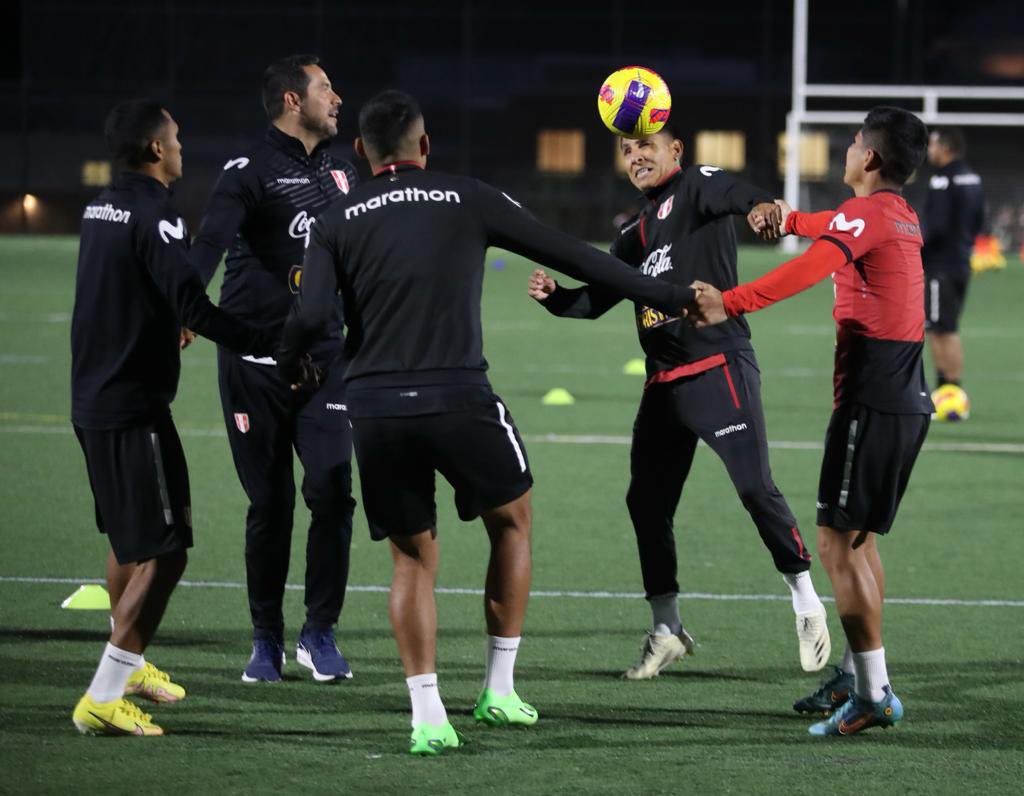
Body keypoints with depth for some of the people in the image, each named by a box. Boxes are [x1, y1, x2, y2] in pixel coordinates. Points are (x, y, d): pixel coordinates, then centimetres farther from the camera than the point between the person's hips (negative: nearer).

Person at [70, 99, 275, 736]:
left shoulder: (101, 209, 12)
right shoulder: (155, 215, -16)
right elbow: (193, 307, -23)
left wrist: (169, 324, 40)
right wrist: (274, 347, -19)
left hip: (91, 401, 10)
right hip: (135, 408, -10)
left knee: (128, 538, 25)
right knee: (164, 552, -7)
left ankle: (130, 666, 40)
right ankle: (104, 698, -12)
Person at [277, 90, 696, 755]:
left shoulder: (338, 222, 9)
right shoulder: (469, 201, 6)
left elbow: (312, 316, -4)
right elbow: (572, 256, 8)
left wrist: (289, 365, 18)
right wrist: (664, 296, 15)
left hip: (376, 408, 2)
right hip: (459, 400, -2)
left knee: (413, 557, 14)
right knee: (512, 521, 22)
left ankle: (428, 715, 2)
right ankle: (500, 690, 21)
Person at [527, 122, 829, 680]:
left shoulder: (696, 186, -3)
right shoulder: (635, 233, 20)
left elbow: (735, 193, -27)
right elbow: (597, 298, 20)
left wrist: (762, 205, -50)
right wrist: (554, 296, 0)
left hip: (720, 368, -8)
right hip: (663, 383, 8)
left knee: (756, 488, -11)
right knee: (646, 502, 7)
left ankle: (807, 605, 2)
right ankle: (665, 630, 18)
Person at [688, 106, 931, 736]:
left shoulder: (866, 212, -12)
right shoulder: (903, 218, 17)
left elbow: (809, 269, -31)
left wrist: (730, 303, -39)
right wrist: (792, 219, 58)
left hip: (871, 398, -10)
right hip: (908, 399, 10)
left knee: (838, 541, -9)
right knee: (859, 537, 19)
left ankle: (874, 696, -12)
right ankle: (857, 677, 26)